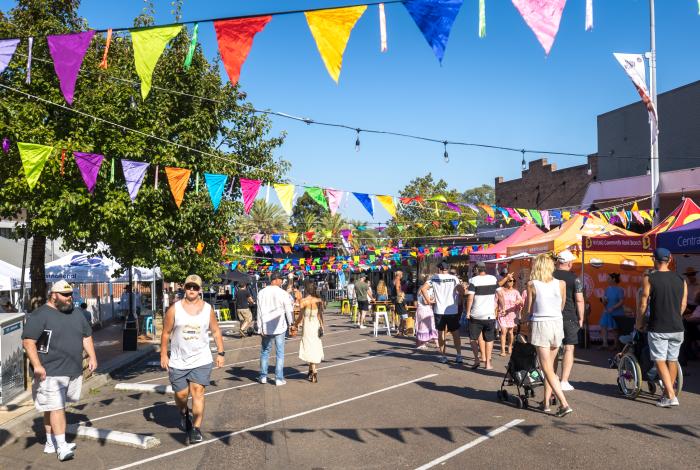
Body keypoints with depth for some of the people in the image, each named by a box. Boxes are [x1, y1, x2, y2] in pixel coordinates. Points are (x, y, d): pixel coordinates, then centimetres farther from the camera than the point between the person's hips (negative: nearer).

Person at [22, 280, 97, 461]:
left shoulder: (76, 313, 13)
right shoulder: (40, 315, -9)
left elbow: (86, 336, 19)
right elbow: (28, 342, -13)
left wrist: (92, 356, 9)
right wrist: (37, 365, -20)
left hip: (74, 371, 7)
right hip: (51, 373, -7)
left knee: (58, 406, 14)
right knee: (55, 408, -9)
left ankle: (51, 443, 25)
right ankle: (61, 446, -7)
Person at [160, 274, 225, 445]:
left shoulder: (208, 309, -1)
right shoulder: (174, 309, -5)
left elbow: (216, 331, 6)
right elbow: (166, 333, 1)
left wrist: (220, 353, 2)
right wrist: (163, 355, -2)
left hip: (201, 361, 0)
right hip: (178, 362, 0)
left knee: (198, 393, -7)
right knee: (181, 394, 9)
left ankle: (196, 429, 1)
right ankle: (184, 413, 42)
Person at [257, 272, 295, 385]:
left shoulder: (261, 293, -3)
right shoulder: (283, 294, -10)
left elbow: (259, 311, -2)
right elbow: (289, 310, -3)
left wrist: (261, 327, 2)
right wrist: (290, 324, 12)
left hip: (266, 327, 2)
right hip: (280, 327, -2)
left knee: (265, 351, 16)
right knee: (280, 353, 6)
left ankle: (263, 376, 21)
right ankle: (279, 378, 7)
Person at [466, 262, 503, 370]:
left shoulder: (473, 280, -8)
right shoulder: (493, 279, 1)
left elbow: (470, 298, -14)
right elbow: (500, 295, 2)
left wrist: (468, 312, -6)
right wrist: (501, 307, 15)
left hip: (476, 315, -2)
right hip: (490, 315, 2)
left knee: (473, 338, 13)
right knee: (489, 339, 11)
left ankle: (476, 358, 1)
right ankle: (488, 362, 12)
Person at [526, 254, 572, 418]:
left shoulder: (532, 284, -7)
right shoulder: (561, 284, 0)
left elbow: (529, 309, -1)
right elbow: (562, 307, 10)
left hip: (540, 325, -4)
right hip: (557, 324, 4)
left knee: (548, 369, -1)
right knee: (550, 366, 16)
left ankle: (564, 404, -11)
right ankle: (546, 402, 21)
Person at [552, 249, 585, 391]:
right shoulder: (574, 278, -7)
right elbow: (579, 300, -9)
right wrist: (580, 318, 0)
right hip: (569, 318, -4)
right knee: (569, 349, 1)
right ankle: (564, 381, -2)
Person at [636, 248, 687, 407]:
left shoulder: (649, 279, -9)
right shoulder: (681, 280, 5)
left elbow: (643, 304, -8)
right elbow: (683, 306, 10)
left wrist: (639, 323, 6)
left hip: (658, 328, -5)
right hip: (677, 328, 5)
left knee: (660, 361, 0)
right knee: (672, 361, 14)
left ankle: (671, 396, -8)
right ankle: (667, 392, 25)